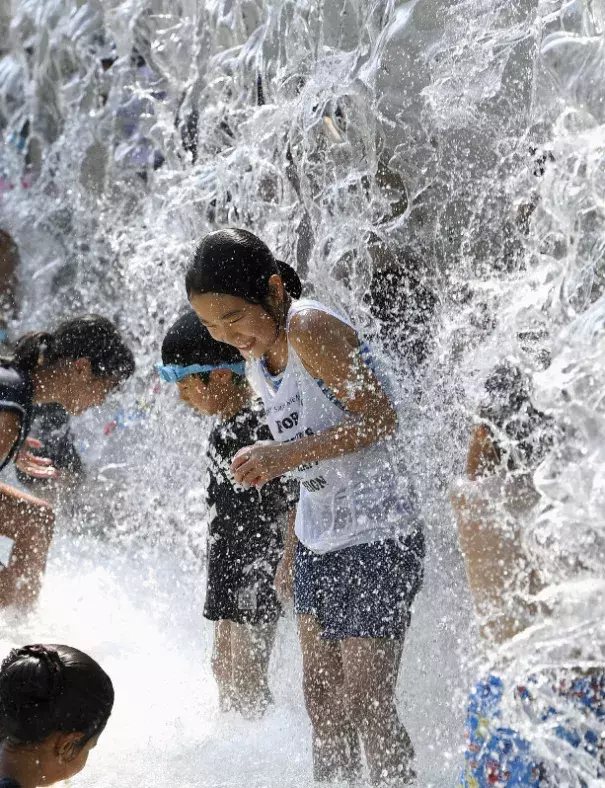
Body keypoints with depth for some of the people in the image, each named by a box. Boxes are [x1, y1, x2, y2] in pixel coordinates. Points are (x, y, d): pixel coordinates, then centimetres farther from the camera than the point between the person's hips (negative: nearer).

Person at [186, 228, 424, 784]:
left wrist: (285, 455, -27)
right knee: (321, 696, 14)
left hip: (378, 540, -9)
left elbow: (380, 419, -21)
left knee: (367, 706, -8)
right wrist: (292, 547, 20)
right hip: (317, 542, 9)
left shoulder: (311, 329, -19)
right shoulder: (258, 351, 8)